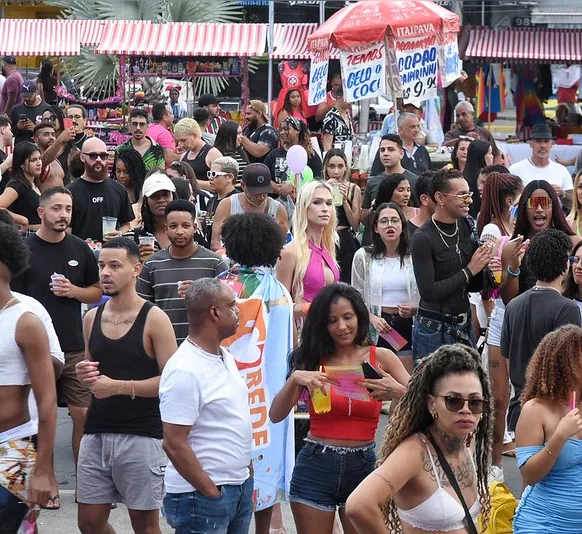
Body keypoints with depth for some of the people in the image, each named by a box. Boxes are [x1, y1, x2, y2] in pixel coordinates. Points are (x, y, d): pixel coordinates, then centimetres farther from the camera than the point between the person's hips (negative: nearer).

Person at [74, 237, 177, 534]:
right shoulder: (91, 318, 9)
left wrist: (119, 386, -20)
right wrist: (84, 375, -2)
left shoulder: (154, 319, -9)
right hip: (96, 432, 6)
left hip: (141, 436, -6)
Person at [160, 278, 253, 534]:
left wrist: (246, 472, 14)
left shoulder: (225, 356, 10)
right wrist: (212, 493, -16)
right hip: (201, 497, -9)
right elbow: (174, 444, -21)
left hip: (240, 486, 9)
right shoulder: (184, 370, -19)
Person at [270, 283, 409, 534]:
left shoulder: (381, 357, 0)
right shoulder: (312, 359, 1)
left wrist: (398, 393, -25)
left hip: (362, 465, 0)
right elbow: (276, 415, -5)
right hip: (315, 465, 0)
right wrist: (294, 379, -22)